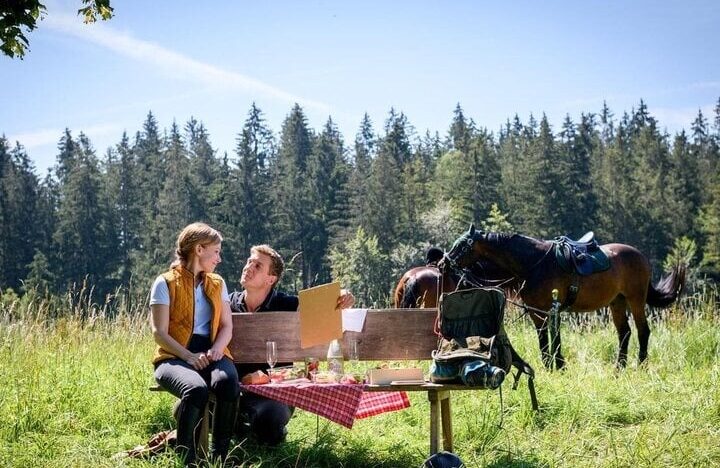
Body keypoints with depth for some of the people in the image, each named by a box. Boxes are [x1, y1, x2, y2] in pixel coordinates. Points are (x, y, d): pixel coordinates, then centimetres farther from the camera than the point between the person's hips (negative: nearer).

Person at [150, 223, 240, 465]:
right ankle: (185, 458, -25)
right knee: (196, 389, -38)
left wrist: (216, 350, -9)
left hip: (211, 354, 4)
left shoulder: (217, 283, 17)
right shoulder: (165, 283, 0)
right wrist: (190, 357, -18)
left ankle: (219, 456, -22)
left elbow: (227, 326, 13)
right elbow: (159, 333, -6)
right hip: (175, 356, -4)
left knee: (228, 383, -32)